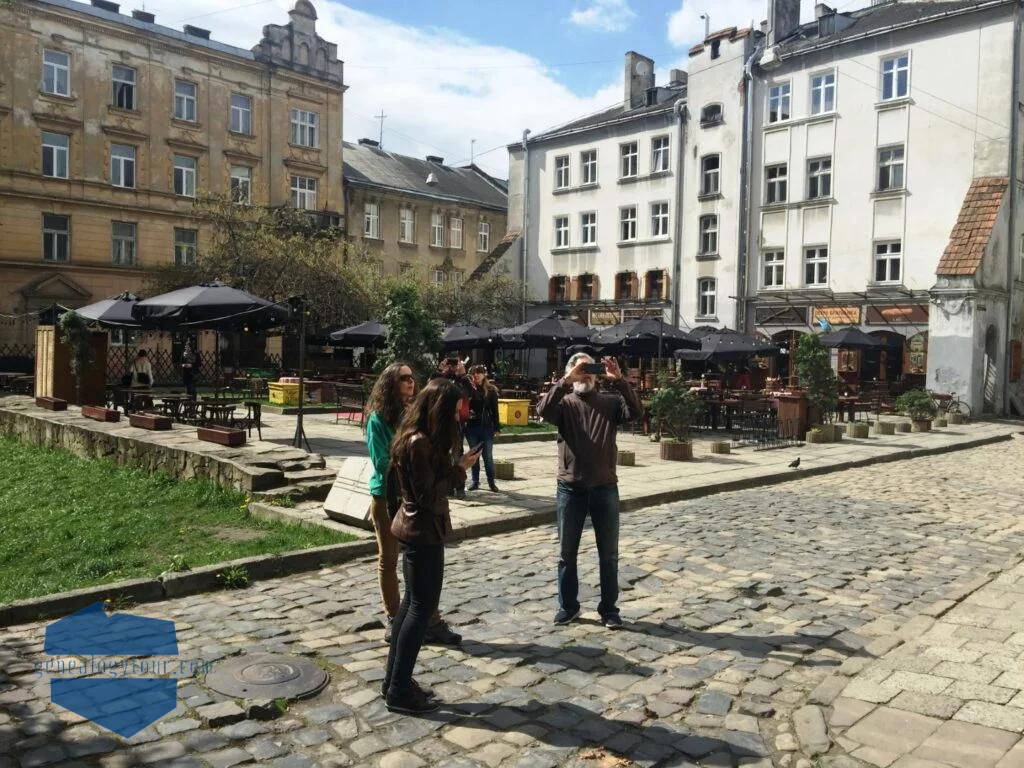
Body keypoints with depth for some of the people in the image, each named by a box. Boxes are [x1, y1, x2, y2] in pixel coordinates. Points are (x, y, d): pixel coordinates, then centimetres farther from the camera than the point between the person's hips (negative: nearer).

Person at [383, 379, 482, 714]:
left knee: (412, 602, 16)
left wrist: (454, 466, 2)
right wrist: (459, 468, -17)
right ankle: (399, 691, 7)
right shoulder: (419, 443, -22)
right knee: (422, 607, -2)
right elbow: (428, 496, -22)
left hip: (415, 529, 10)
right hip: (423, 532, -10)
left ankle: (394, 679, 25)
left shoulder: (416, 437, 9)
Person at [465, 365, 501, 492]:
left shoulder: (491, 390, 0)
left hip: (487, 427, -1)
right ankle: (475, 481, 20)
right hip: (472, 426, 1)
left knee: (488, 456, 3)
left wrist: (496, 428, -1)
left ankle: (491, 482, 12)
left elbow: (494, 410, 1)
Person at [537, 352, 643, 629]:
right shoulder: (564, 402, 2)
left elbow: (636, 411, -14)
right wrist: (566, 381, -24)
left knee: (609, 553, 9)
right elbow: (543, 410, -19)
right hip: (570, 488, 0)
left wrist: (619, 380, -23)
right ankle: (568, 606, 25)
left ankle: (609, 608, 22)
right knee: (567, 552, 10)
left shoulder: (610, 401, 4)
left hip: (605, 487, 1)